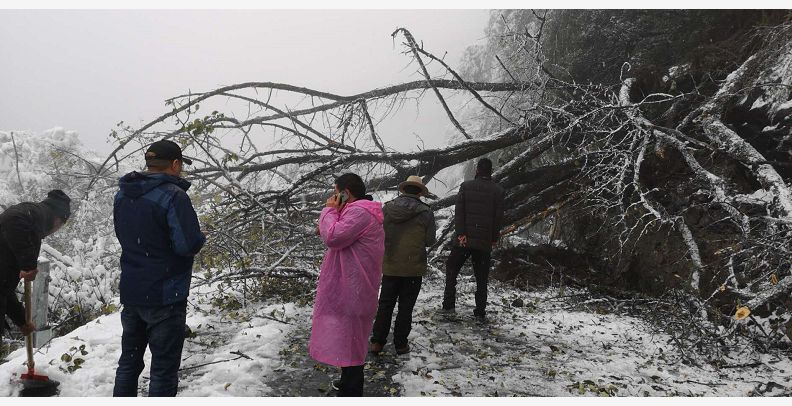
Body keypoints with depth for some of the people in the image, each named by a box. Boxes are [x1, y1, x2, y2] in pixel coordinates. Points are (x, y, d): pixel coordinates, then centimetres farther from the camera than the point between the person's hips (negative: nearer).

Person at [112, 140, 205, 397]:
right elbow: (189, 245, -24)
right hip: (165, 296, -7)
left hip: (130, 293, 7)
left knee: (129, 359, 21)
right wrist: (200, 237, -4)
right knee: (164, 367, 3)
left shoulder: (122, 194, 6)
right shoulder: (173, 196, -19)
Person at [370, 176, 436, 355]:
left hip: (389, 266, 2)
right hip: (413, 268, -2)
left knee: (385, 305, 15)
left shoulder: (387, 208, -4)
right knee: (405, 307, 11)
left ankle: (377, 342, 18)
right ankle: (400, 344, 18)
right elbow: (430, 240, -5)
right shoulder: (425, 212, -12)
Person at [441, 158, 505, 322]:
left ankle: (449, 305, 7)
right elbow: (499, 216, 0)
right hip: (485, 241, 1)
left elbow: (459, 211, -7)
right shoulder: (498, 190, 0)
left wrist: (460, 233, -8)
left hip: (464, 239, -1)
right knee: (481, 278, 9)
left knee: (451, 270, 13)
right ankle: (480, 312, 10)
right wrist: (494, 238, 7)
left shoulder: (466, 186, 0)